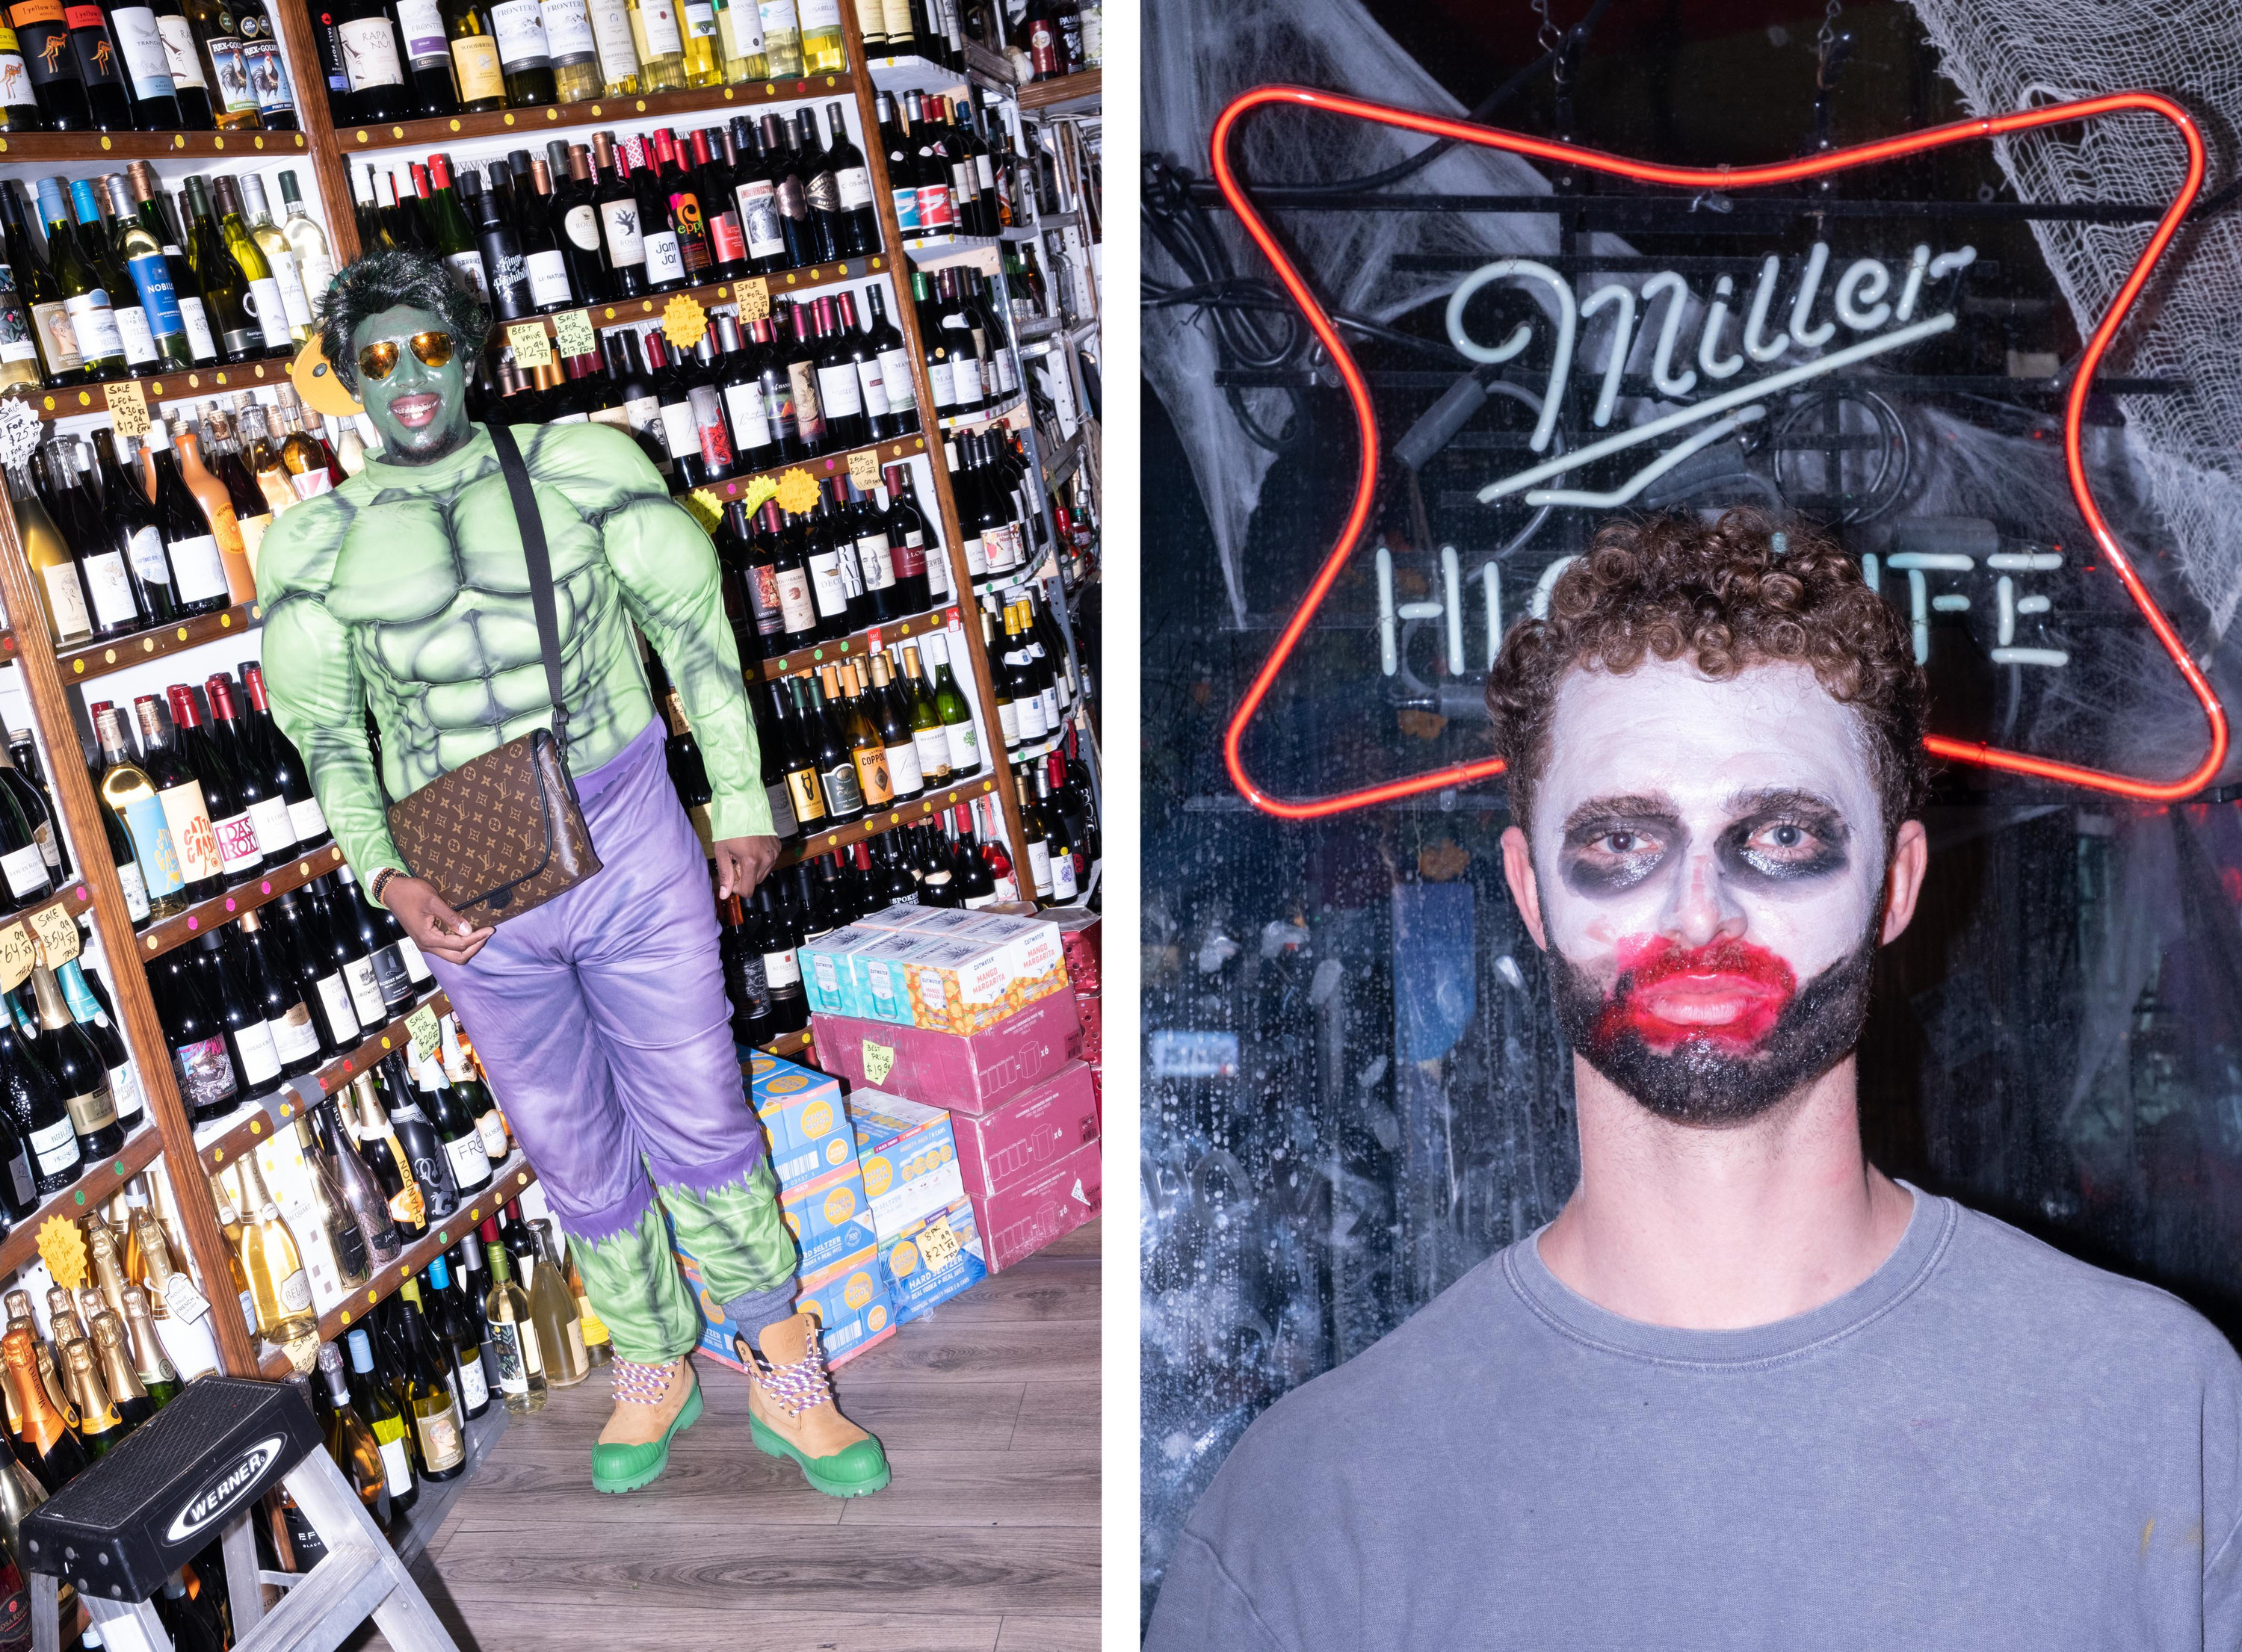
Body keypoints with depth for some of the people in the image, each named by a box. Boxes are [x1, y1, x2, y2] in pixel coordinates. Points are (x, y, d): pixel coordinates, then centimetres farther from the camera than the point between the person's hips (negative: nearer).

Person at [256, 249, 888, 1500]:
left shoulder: (580, 470, -2)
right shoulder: (320, 543, 2)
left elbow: (696, 629, 3)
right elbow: (326, 733, 5)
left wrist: (743, 800, 3)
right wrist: (389, 876, -10)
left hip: (626, 846, -2)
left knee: (699, 1121, 3)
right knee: (576, 1153, 12)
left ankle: (791, 1384, 17)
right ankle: (654, 1370, 32)